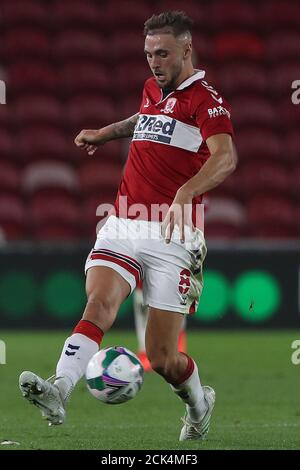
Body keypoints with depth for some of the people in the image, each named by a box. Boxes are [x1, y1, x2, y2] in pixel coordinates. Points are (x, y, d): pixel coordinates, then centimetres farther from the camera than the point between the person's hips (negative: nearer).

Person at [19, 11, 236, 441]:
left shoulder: (205, 99, -6)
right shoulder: (152, 89, 19)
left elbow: (225, 157, -26)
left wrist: (186, 194, -42)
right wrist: (104, 134, 45)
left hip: (173, 236, -6)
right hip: (122, 228, 6)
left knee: (162, 357, -2)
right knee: (99, 304, -23)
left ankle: (199, 404, 30)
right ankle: (58, 392, -42)